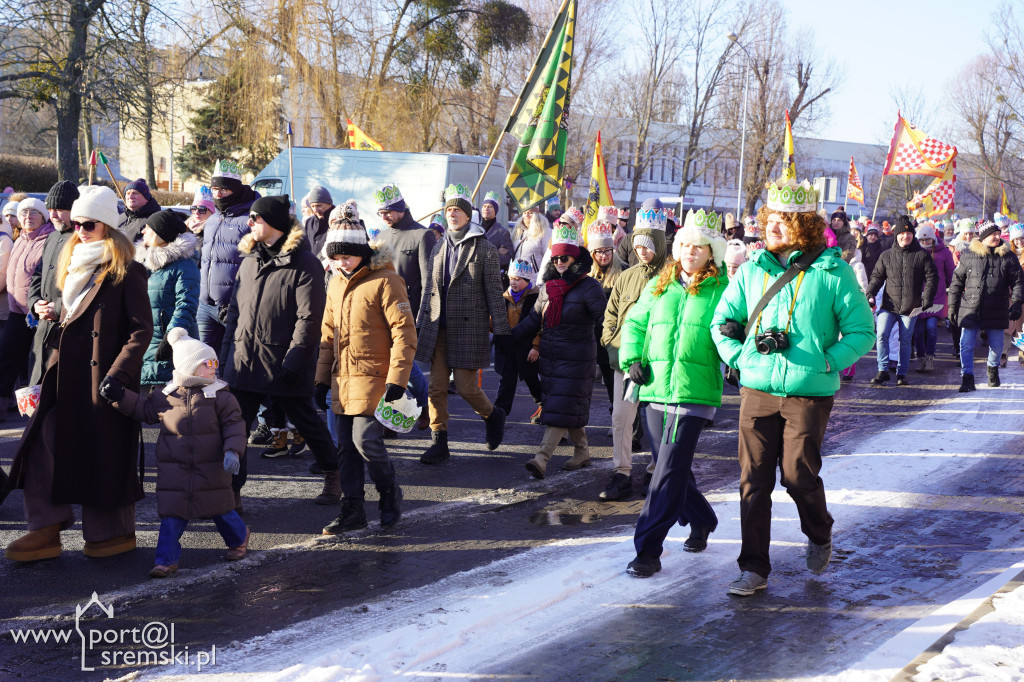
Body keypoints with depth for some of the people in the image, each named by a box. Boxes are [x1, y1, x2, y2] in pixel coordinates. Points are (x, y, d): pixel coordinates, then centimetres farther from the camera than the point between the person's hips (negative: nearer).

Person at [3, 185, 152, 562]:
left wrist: (117, 375, -20)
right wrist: (51, 374, 15)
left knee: (104, 455, 1)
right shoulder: (75, 268, 16)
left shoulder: (126, 273, -8)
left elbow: (142, 329, -12)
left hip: (104, 378, -7)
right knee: (41, 445, 1)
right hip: (67, 377, 7)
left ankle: (117, 532, 16)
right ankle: (46, 532, 7)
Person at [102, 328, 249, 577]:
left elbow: (233, 425, -6)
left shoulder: (220, 396, -5)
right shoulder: (165, 396, 0)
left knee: (221, 509, 11)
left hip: (211, 470, -1)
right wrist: (120, 397, 5)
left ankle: (239, 538, 39)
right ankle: (166, 559, 7)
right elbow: (144, 410, 15)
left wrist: (232, 451, -19)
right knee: (172, 515, 0)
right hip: (174, 470, 1)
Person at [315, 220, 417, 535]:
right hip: (343, 379, 7)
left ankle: (390, 495, 11)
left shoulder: (385, 281, -10)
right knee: (346, 448, 8)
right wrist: (322, 379, 17)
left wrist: (397, 379, -18)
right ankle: (352, 511, 17)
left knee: (366, 441, -13)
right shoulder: (336, 285, 13)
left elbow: (404, 332, -13)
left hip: (373, 378, -7)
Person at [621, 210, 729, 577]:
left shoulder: (722, 289, 0)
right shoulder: (659, 285, 12)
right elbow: (634, 322, 20)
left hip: (694, 393, -5)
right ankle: (702, 521, 41)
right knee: (673, 467, 16)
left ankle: (648, 550, -10)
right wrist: (632, 357, 5)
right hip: (656, 389, 5)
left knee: (669, 472, -11)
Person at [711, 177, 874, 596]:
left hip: (809, 393, -3)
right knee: (753, 480, 2)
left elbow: (862, 331, -1)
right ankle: (754, 569, 10)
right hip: (756, 389, 3)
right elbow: (722, 321, 16)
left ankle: (819, 536, 28)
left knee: (798, 474, -4)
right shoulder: (753, 270, 7)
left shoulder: (833, 272, -4)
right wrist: (739, 358, 2)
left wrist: (825, 363, -11)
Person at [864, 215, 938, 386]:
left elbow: (932, 278, 3)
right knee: (881, 335, -13)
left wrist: (927, 299, -8)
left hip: (910, 308, -1)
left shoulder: (922, 255, 3)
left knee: (905, 340, 7)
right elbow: (877, 276, 11)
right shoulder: (886, 255, 8)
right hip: (889, 306, 1)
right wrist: (870, 293, -4)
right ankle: (883, 371, -6)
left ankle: (901, 374, 17)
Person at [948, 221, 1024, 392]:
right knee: (966, 345, -7)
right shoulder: (969, 256, 4)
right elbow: (957, 281, 9)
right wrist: (952, 305, 6)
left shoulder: (1008, 257, 5)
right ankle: (967, 377, -1)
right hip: (970, 309, -1)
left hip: (996, 311, 1)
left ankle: (993, 368, 38)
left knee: (996, 345, 10)